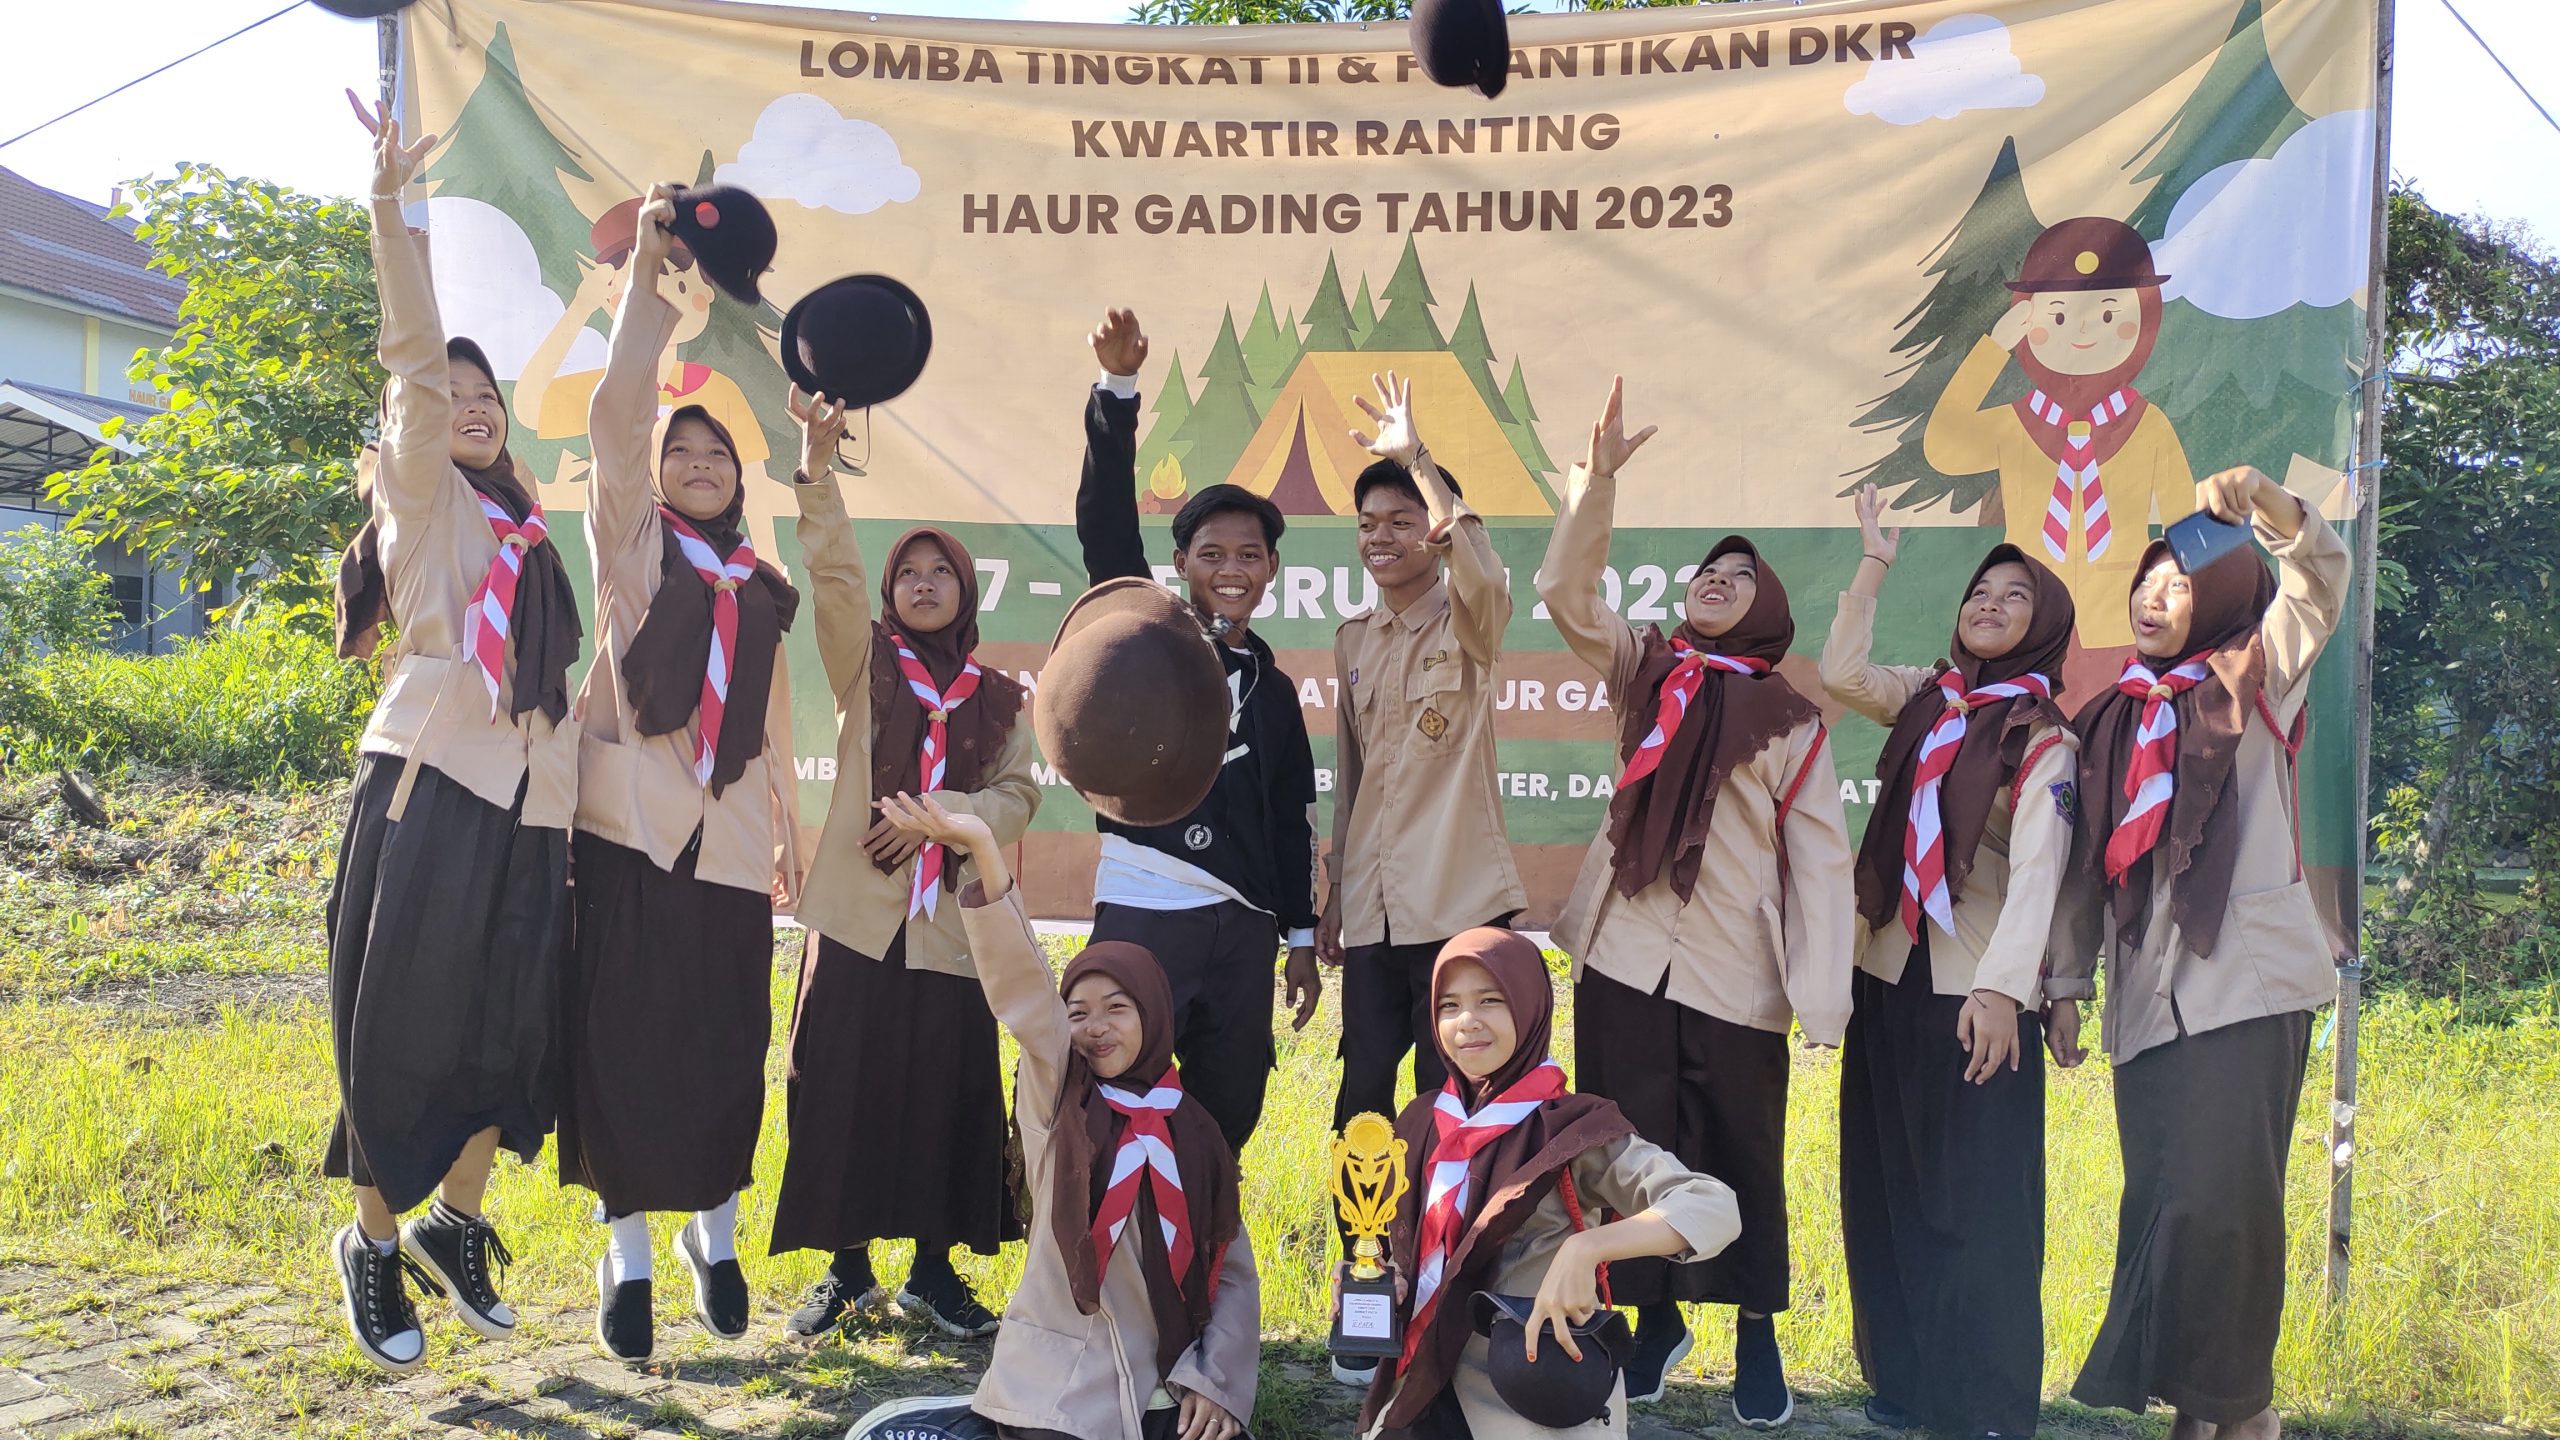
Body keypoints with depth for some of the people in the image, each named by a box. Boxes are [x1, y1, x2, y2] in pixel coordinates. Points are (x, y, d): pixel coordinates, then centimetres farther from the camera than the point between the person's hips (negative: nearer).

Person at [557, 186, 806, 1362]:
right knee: (622, 1038, -3)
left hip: (728, 839, 3)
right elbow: (616, 410, -8)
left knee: (727, 1047, 3)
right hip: (630, 822, -3)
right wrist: (647, 274, -11)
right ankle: (626, 1255, 9)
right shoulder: (632, 546, 5)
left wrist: (790, 825, 22)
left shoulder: (762, 591, 16)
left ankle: (714, 1232, 22)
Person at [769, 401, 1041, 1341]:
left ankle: (934, 1270, 14)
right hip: (859, 911, -1)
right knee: (845, 1089, -1)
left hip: (954, 921, 1)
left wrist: (942, 813, -14)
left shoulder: (1002, 700, 13)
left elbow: (1017, 796, 4)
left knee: (947, 1095, 2)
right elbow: (834, 575, -6)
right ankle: (847, 1268, 12)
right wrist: (817, 473, -20)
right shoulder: (866, 667, 9)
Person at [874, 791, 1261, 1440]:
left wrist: (1217, 1381, -6)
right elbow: (1022, 988, -15)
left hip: (1170, 1387, 2)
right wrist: (982, 848, -29)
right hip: (1062, 1383, -2)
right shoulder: (1054, 1096, 1)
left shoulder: (1194, 1132, 7)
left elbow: (1234, 1272, 9)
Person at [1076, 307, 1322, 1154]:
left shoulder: (1274, 689, 14)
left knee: (1230, 1115, 9)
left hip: (1243, 927, 5)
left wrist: (1300, 937, 15)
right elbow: (1106, 522, -10)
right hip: (1140, 916, -4)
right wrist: (1118, 387, -21)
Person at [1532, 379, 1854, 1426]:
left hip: (1735, 975, -2)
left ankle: (1755, 1332, 22)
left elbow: (1820, 859, -1)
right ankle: (1655, 1317, 25)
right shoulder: (1644, 672, 10)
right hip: (1625, 956, 2)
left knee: (1741, 1156, 4)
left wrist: (1822, 996, -9)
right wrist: (1599, 476, -13)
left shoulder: (1790, 719, 3)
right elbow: (1566, 591, -4)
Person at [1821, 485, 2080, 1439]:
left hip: (1978, 991, -5)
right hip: (1889, 973, 5)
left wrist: (2002, 986, -31)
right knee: (1887, 1188, 11)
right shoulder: (1927, 698, 10)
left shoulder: (2043, 739, -7)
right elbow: (1841, 675, -1)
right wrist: (1874, 566, -1)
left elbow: (2036, 866, -18)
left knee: (1979, 1200, -3)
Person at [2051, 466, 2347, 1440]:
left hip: (2249, 982, -4)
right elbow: (2086, 863, 15)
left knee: (2221, 1201, -10)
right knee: (2162, 1205, 2)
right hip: (2149, 994, 4)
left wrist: (2267, 504, -27)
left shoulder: (2251, 688, 7)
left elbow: (2320, 581, -10)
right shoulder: (2114, 722, 17)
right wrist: (2066, 980, 10)